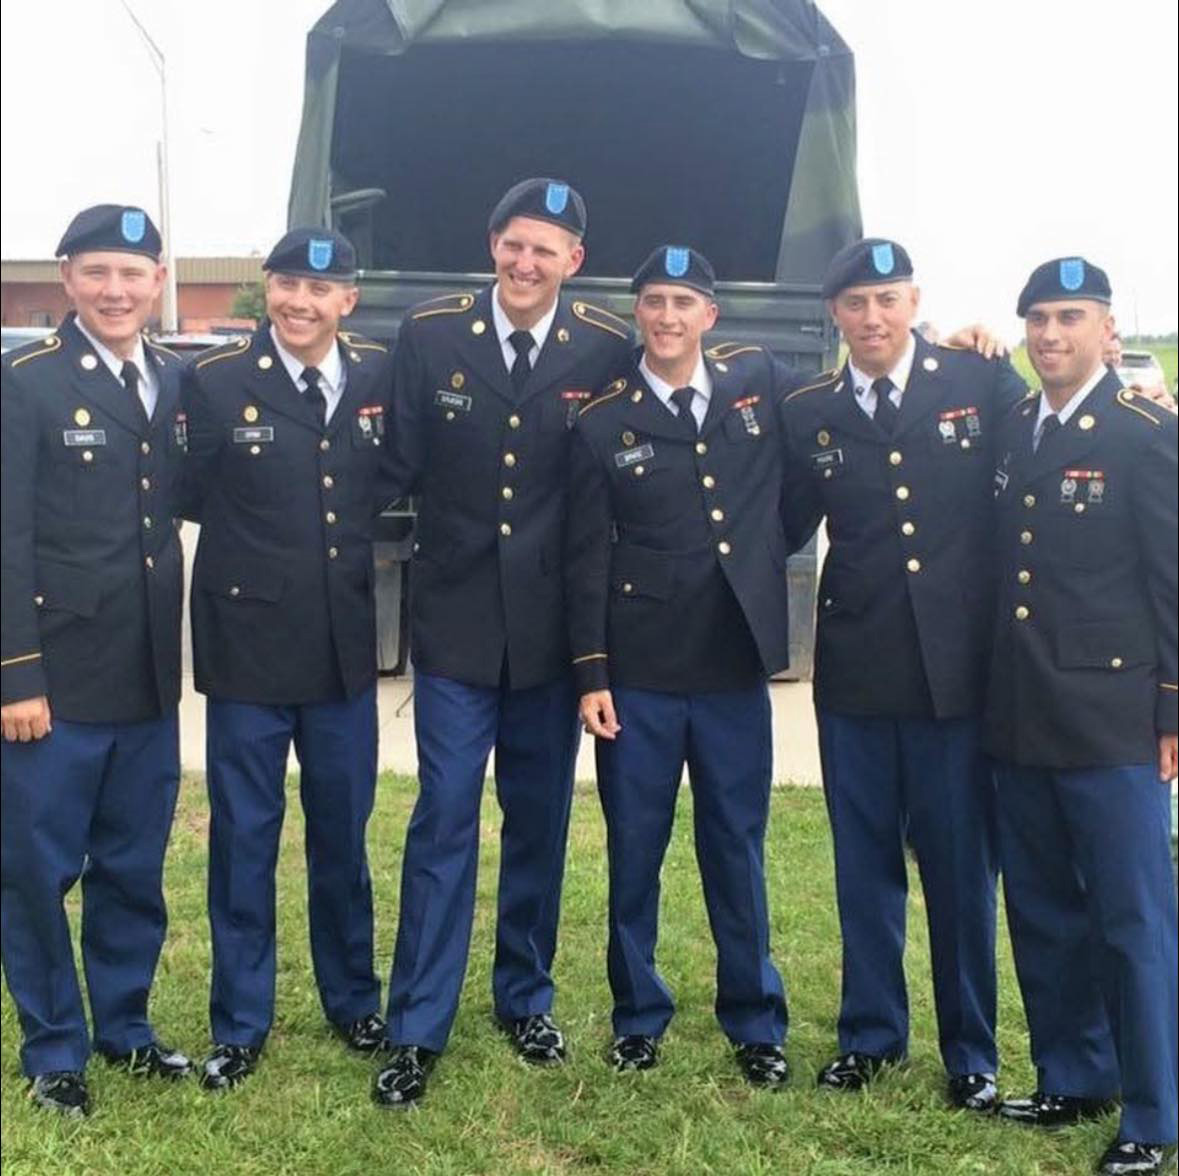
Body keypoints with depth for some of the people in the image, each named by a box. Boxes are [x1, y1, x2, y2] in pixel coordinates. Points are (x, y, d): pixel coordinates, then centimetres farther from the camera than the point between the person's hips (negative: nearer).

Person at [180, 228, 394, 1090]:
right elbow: (191, 496, -2)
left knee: (343, 834, 15)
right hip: (249, 644, -2)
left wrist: (359, 541, 0)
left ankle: (354, 1000, 34)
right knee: (244, 840, 9)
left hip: (346, 646, 3)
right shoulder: (215, 380, -7)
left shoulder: (380, 377, 1)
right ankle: (240, 1024, 25)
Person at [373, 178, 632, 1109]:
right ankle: (418, 1028, 13)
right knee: (443, 820, 1)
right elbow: (399, 465, -1)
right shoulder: (429, 335, -3)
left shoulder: (609, 349, -4)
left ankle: (527, 997, 31)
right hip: (455, 618, -1)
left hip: (552, 624, 1)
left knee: (540, 820, 13)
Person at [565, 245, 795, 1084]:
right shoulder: (603, 424, -1)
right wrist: (591, 674, -6)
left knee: (737, 850, 10)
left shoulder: (760, 381, 2)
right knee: (635, 851, 9)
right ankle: (639, 1017, 25)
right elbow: (586, 557, -2)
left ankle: (756, 1024, 24)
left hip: (737, 666, 1)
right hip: (638, 671, -1)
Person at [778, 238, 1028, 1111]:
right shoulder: (808, 415, 5)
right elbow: (784, 532, 5)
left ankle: (971, 1052, 26)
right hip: (855, 673, 2)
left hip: (958, 670, -2)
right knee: (865, 866, 13)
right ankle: (871, 1034, 31)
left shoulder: (981, 383, 0)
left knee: (962, 867, 8)